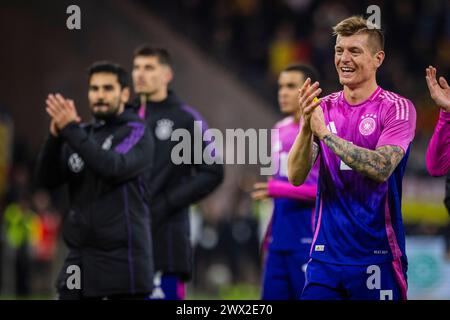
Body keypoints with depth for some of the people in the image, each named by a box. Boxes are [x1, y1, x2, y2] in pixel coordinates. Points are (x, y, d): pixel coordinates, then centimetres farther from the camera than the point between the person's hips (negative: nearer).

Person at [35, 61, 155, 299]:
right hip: (79, 256, 6)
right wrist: (55, 136, -14)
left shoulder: (136, 134, -3)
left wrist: (71, 130, -24)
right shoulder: (82, 135, 13)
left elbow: (113, 167, -22)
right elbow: (46, 180, 3)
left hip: (122, 259, -5)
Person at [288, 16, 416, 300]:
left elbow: (382, 168, -19)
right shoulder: (323, 108, 7)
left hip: (377, 255, -3)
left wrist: (324, 132, -20)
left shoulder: (398, 108, -4)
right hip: (326, 253, 3)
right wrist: (307, 126, -18)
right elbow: (296, 176, -2)